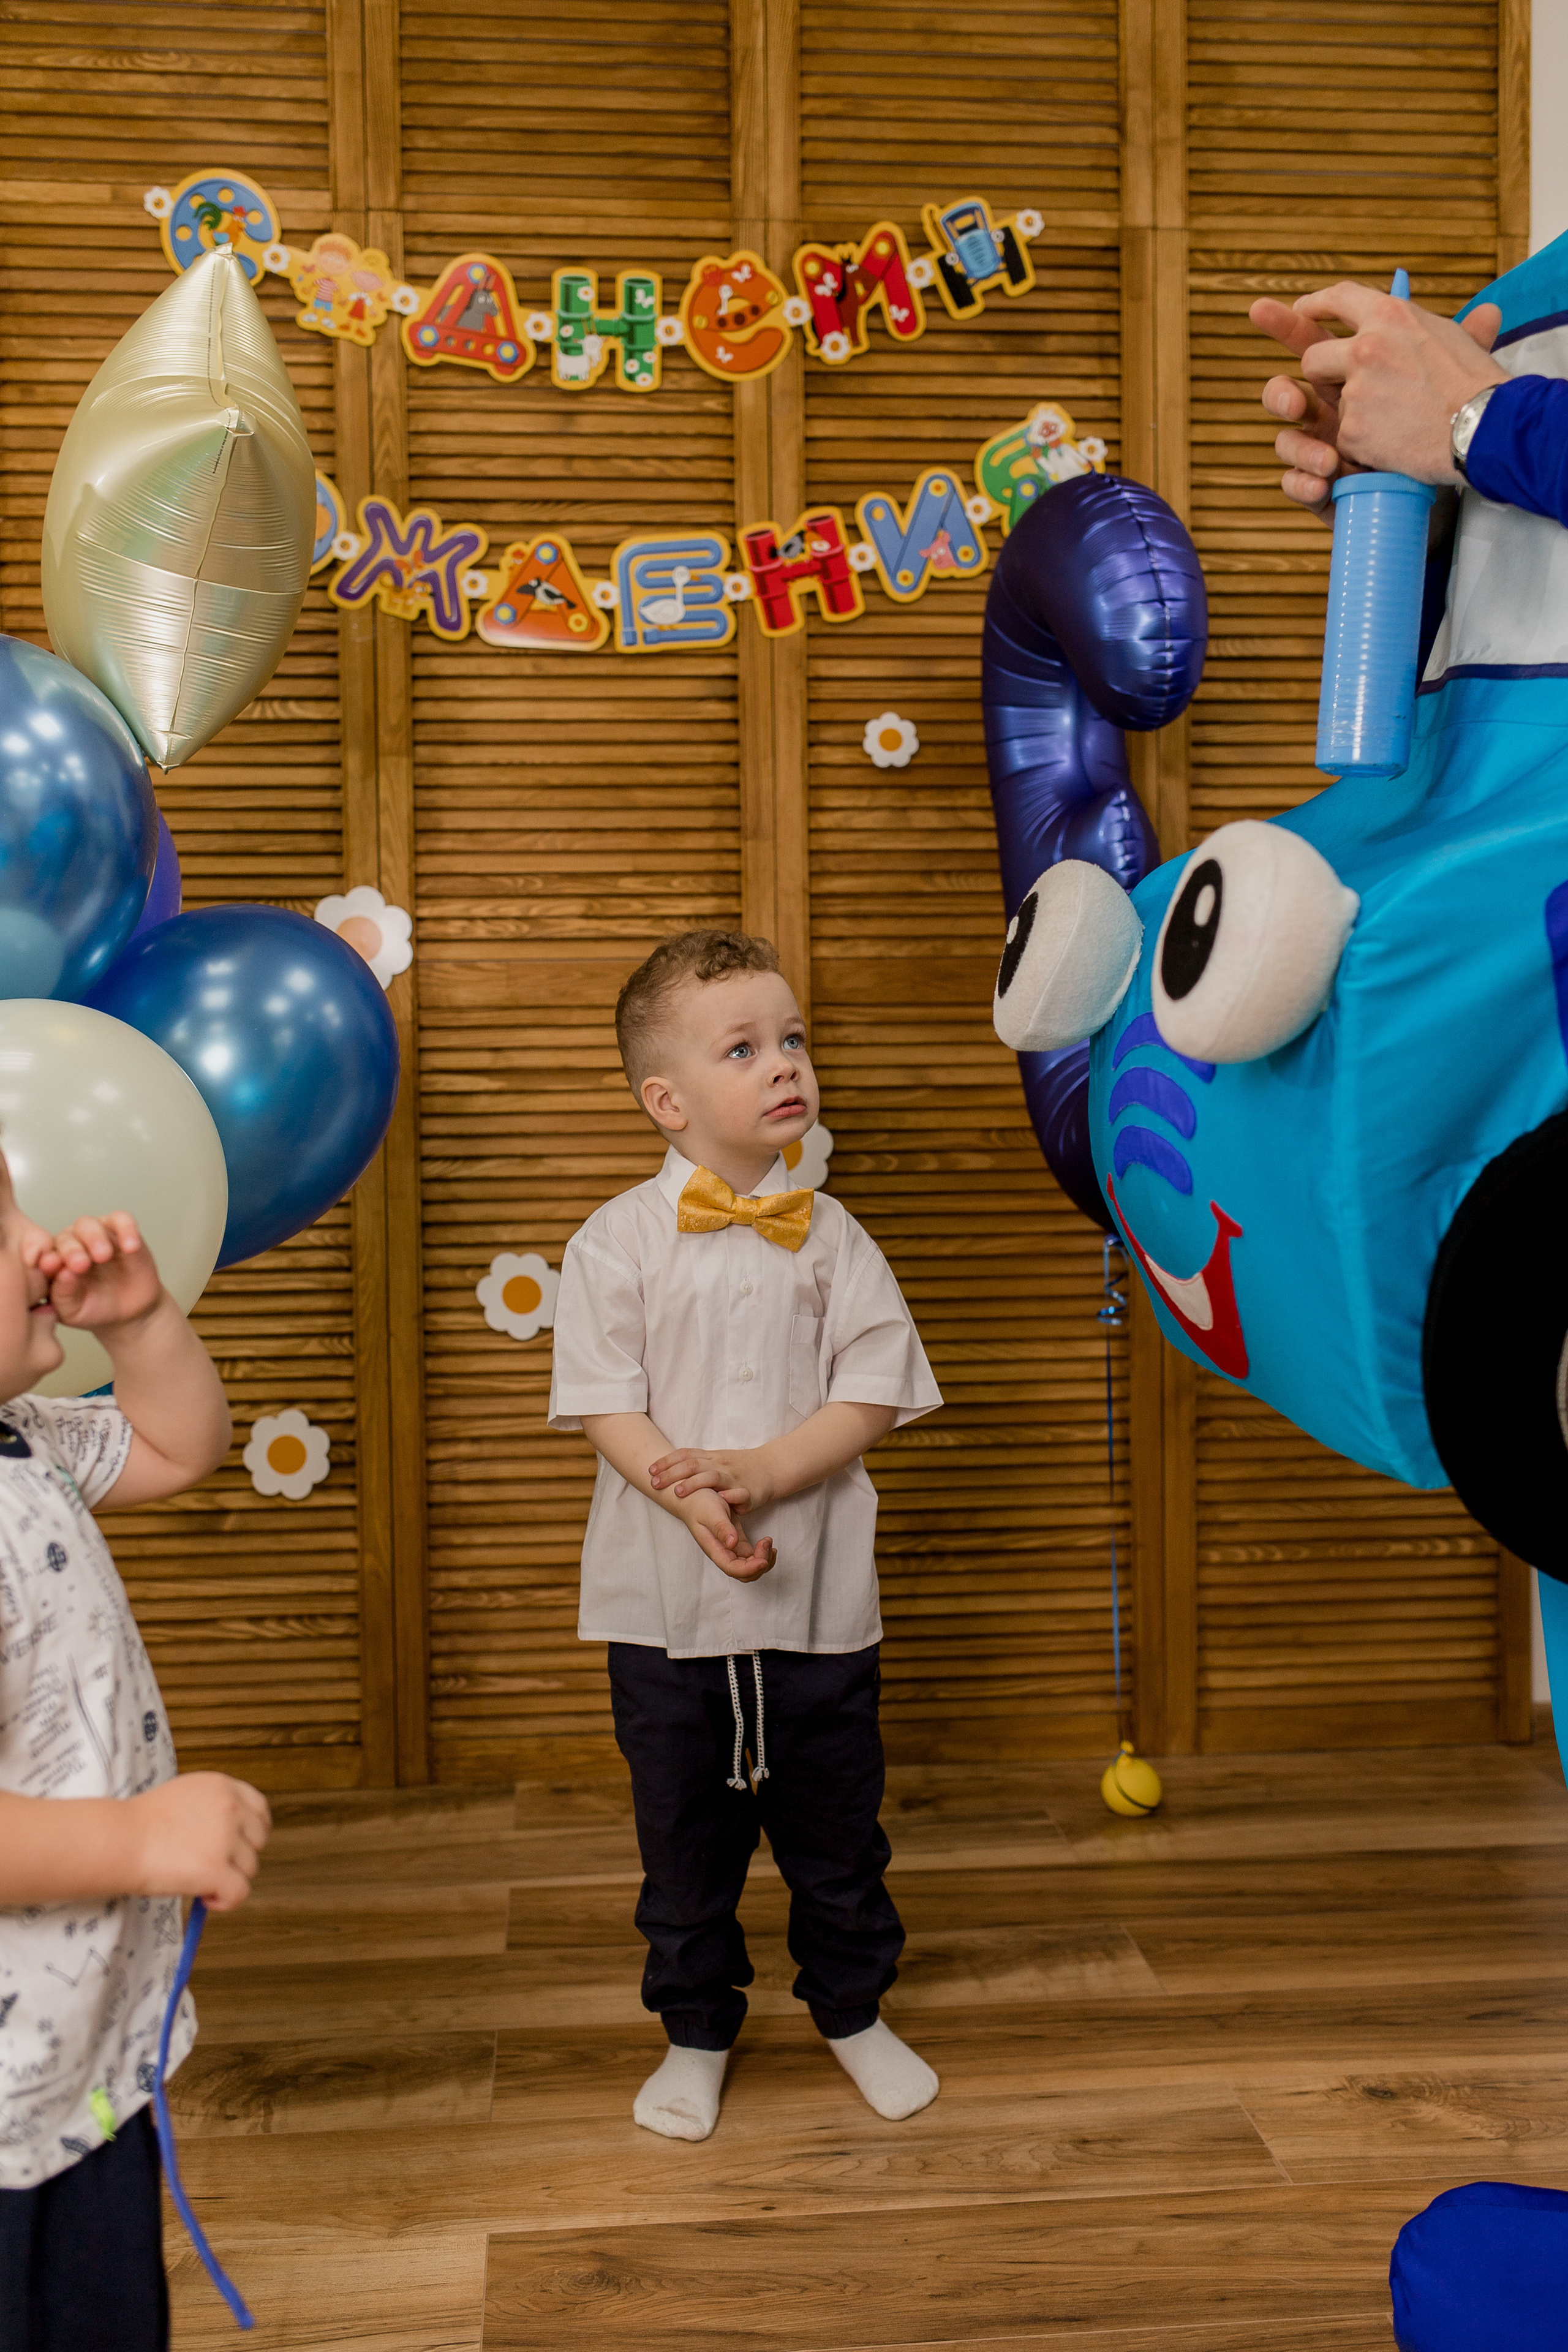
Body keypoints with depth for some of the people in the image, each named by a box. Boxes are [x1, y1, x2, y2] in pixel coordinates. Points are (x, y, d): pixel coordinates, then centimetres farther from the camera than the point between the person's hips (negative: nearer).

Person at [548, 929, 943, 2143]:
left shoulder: (831, 1236, -2)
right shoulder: (618, 1240, -6)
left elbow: (872, 1396, -6)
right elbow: (606, 1406, -9)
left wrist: (758, 1472, -20)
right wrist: (689, 1500, -24)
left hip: (819, 1592, 1)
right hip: (666, 1596, -1)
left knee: (835, 1823, 16)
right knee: (685, 1830, 15)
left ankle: (855, 2009, 40)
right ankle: (697, 2032, 37)